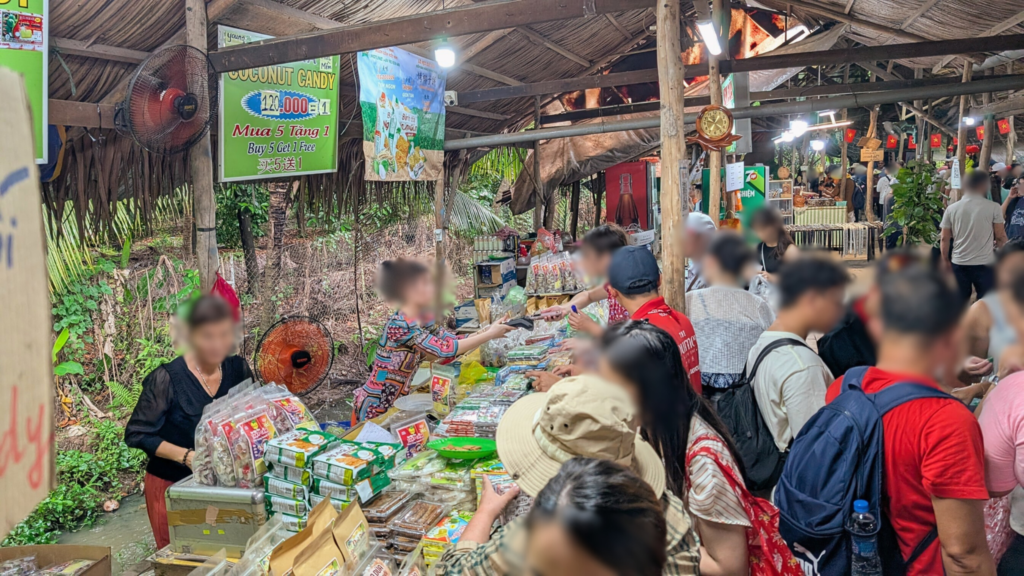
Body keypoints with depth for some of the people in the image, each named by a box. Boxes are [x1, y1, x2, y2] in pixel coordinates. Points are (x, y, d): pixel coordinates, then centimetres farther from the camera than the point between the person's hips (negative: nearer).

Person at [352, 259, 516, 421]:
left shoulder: (422, 320, 1)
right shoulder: (399, 325, -26)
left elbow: (454, 341, 2)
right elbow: (446, 350, -32)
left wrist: (487, 329, -12)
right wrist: (490, 334, -26)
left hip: (397, 402, 8)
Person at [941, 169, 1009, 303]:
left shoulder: (951, 209, -1)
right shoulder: (993, 207, -8)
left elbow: (945, 238, 2)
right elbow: (1001, 236, -3)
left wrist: (945, 260, 14)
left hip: (959, 264, 2)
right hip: (985, 263, -2)